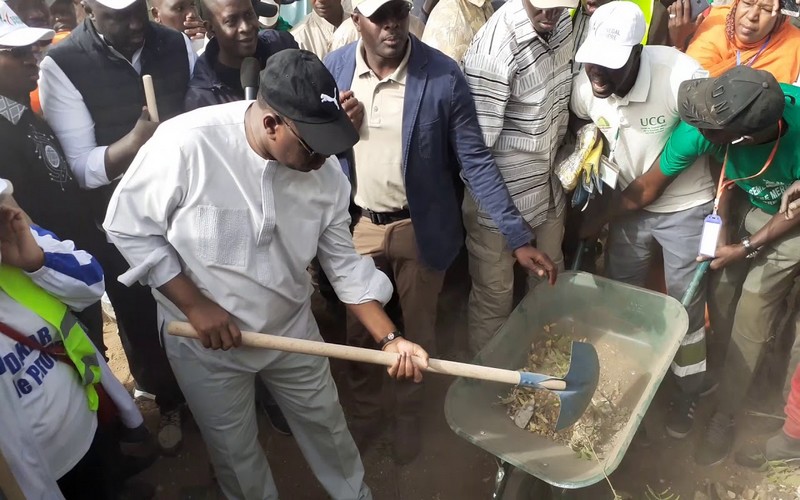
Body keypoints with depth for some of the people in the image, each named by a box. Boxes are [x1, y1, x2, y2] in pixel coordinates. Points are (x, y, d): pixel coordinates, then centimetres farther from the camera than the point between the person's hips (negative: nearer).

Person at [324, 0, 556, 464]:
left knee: (418, 331, 16)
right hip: (356, 223, 3)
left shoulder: (444, 76, -16)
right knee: (357, 329, 17)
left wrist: (518, 237, -19)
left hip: (421, 227, -2)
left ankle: (409, 415, 44)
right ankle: (366, 411, 45)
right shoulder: (334, 69, -6)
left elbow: (475, 160, -14)